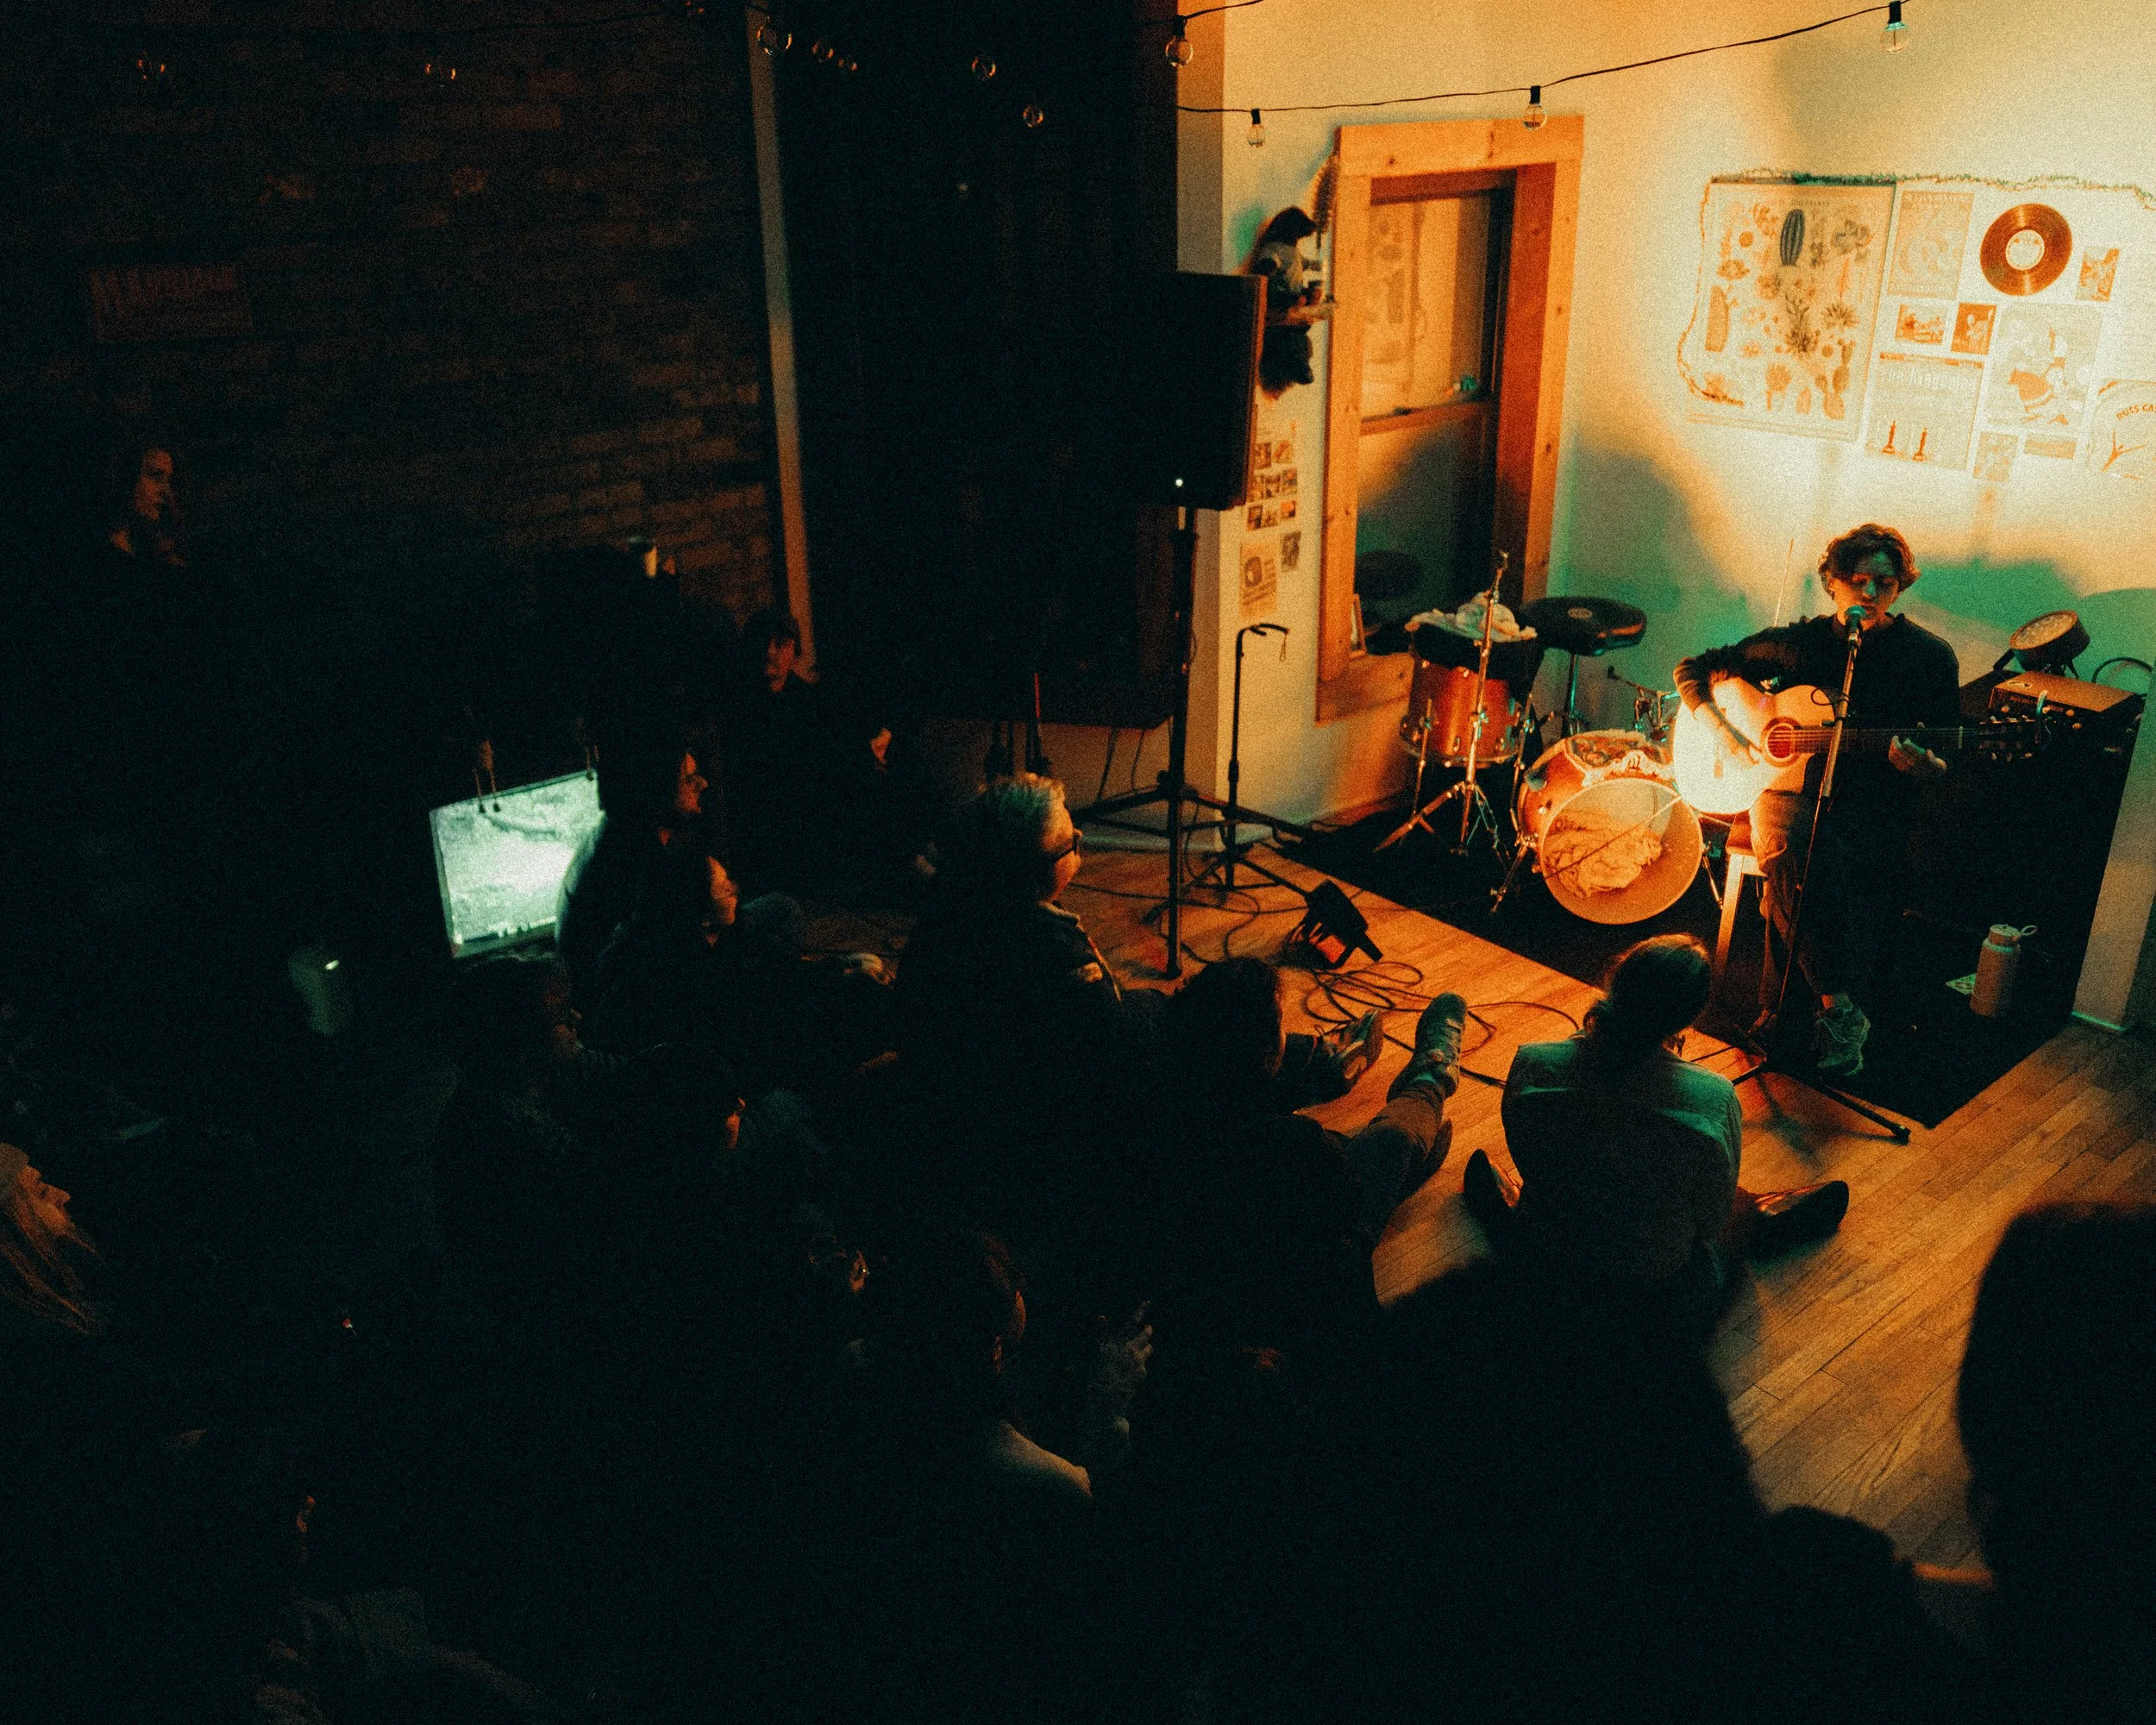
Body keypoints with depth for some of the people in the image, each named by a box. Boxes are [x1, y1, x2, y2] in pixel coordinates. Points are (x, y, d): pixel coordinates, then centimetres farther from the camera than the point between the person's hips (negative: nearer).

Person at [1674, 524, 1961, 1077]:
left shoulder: (1928, 656, 3)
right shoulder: (1798, 642, 6)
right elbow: (1693, 668, 13)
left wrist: (1925, 765, -21)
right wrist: (1722, 730, -5)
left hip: (1875, 805, 0)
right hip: (1793, 787, 0)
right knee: (1789, 850, -34)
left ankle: (1847, 1005, -15)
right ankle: (1838, 1008, -25)